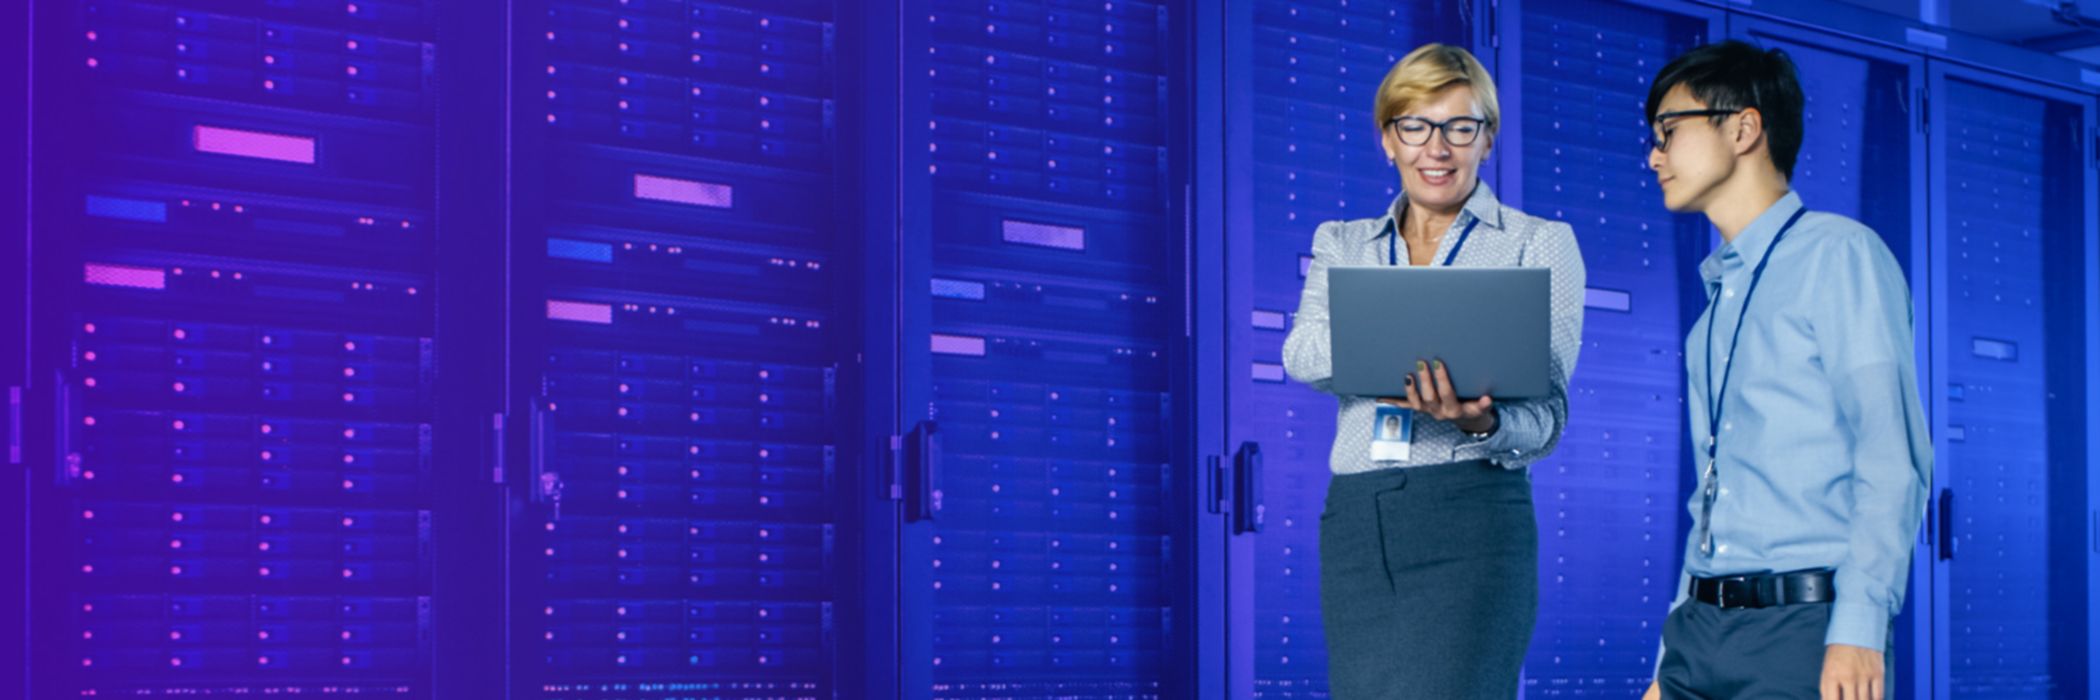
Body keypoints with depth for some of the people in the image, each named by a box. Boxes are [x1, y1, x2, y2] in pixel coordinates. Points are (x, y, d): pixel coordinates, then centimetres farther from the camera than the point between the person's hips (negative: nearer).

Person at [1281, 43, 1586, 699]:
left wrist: (1482, 423, -24)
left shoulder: (1540, 244, 8)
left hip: (1472, 519, -4)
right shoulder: (1343, 245, 17)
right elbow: (1301, 355, -2)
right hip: (1356, 523, 4)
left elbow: (1546, 412, -1)